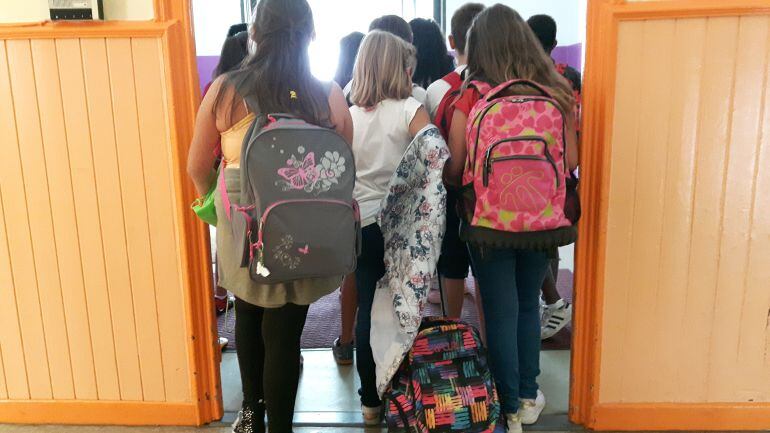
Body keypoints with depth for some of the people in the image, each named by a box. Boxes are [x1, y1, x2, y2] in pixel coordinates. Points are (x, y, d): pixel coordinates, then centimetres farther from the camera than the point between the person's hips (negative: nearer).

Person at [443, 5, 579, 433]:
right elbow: (571, 160, 3)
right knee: (528, 307, 22)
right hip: (540, 220, 3)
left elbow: (454, 169, -8)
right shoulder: (555, 93, -2)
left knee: (501, 314, 9)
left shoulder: (471, 97, -11)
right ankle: (528, 398, 33)